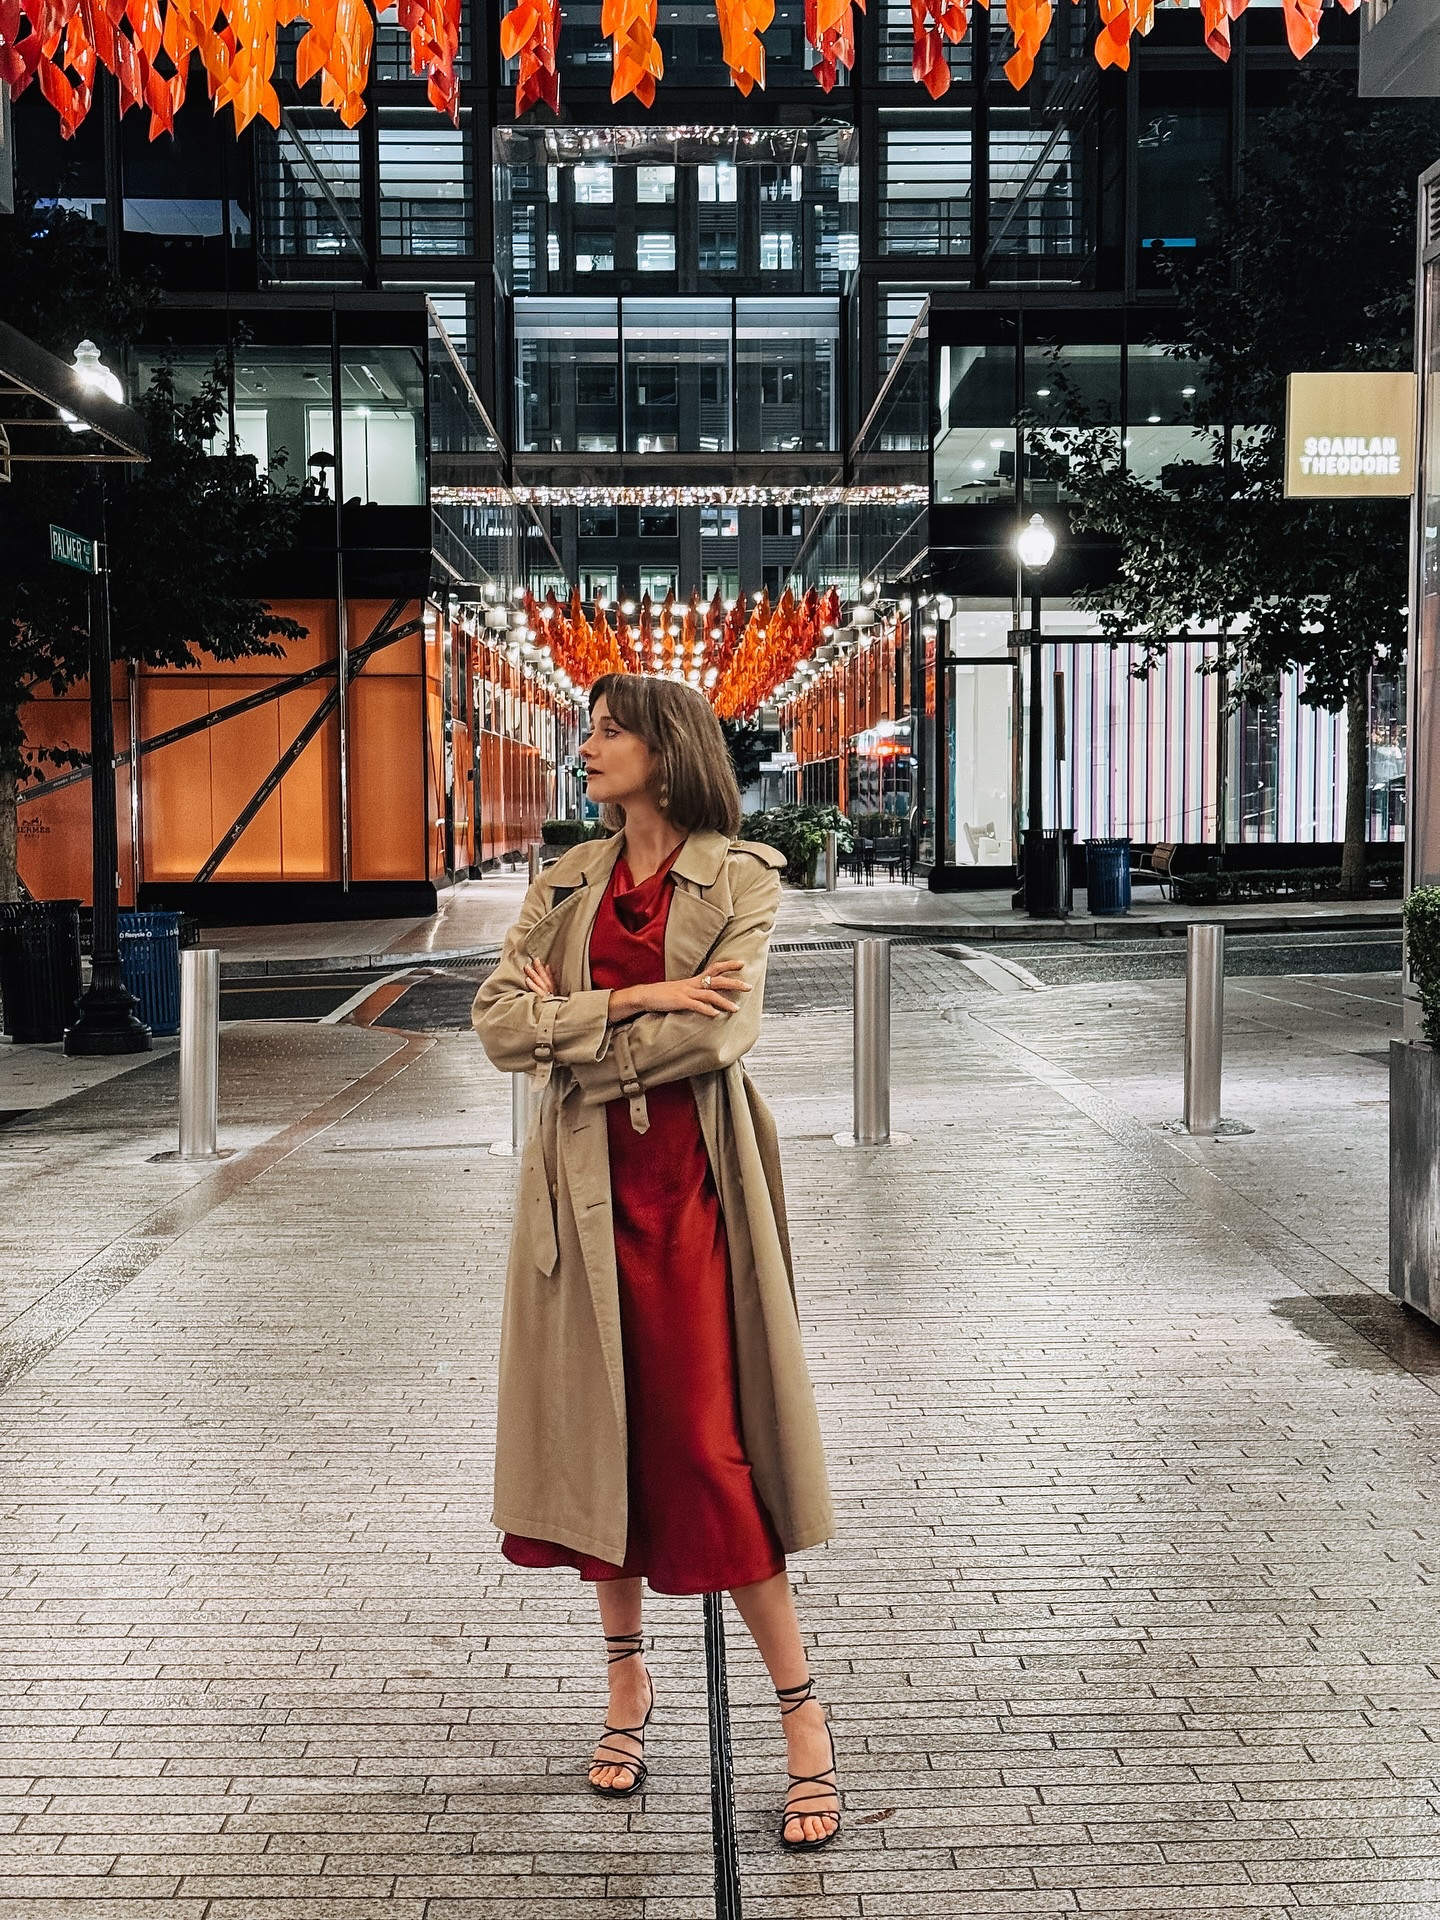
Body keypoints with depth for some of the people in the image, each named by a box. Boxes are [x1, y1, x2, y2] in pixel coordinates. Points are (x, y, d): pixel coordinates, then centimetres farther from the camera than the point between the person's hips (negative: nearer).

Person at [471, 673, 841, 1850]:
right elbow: (497, 1019, -1)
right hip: (587, 1187, 5)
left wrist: (571, 1033, -7)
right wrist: (636, 1001, -12)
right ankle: (629, 1683, 27)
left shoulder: (740, 877, -3)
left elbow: (721, 1032, -16)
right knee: (601, 1431, 9)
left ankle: (806, 1720, 5)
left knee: (707, 1444, -5)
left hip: (692, 1185, -4)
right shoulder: (568, 884, 10)